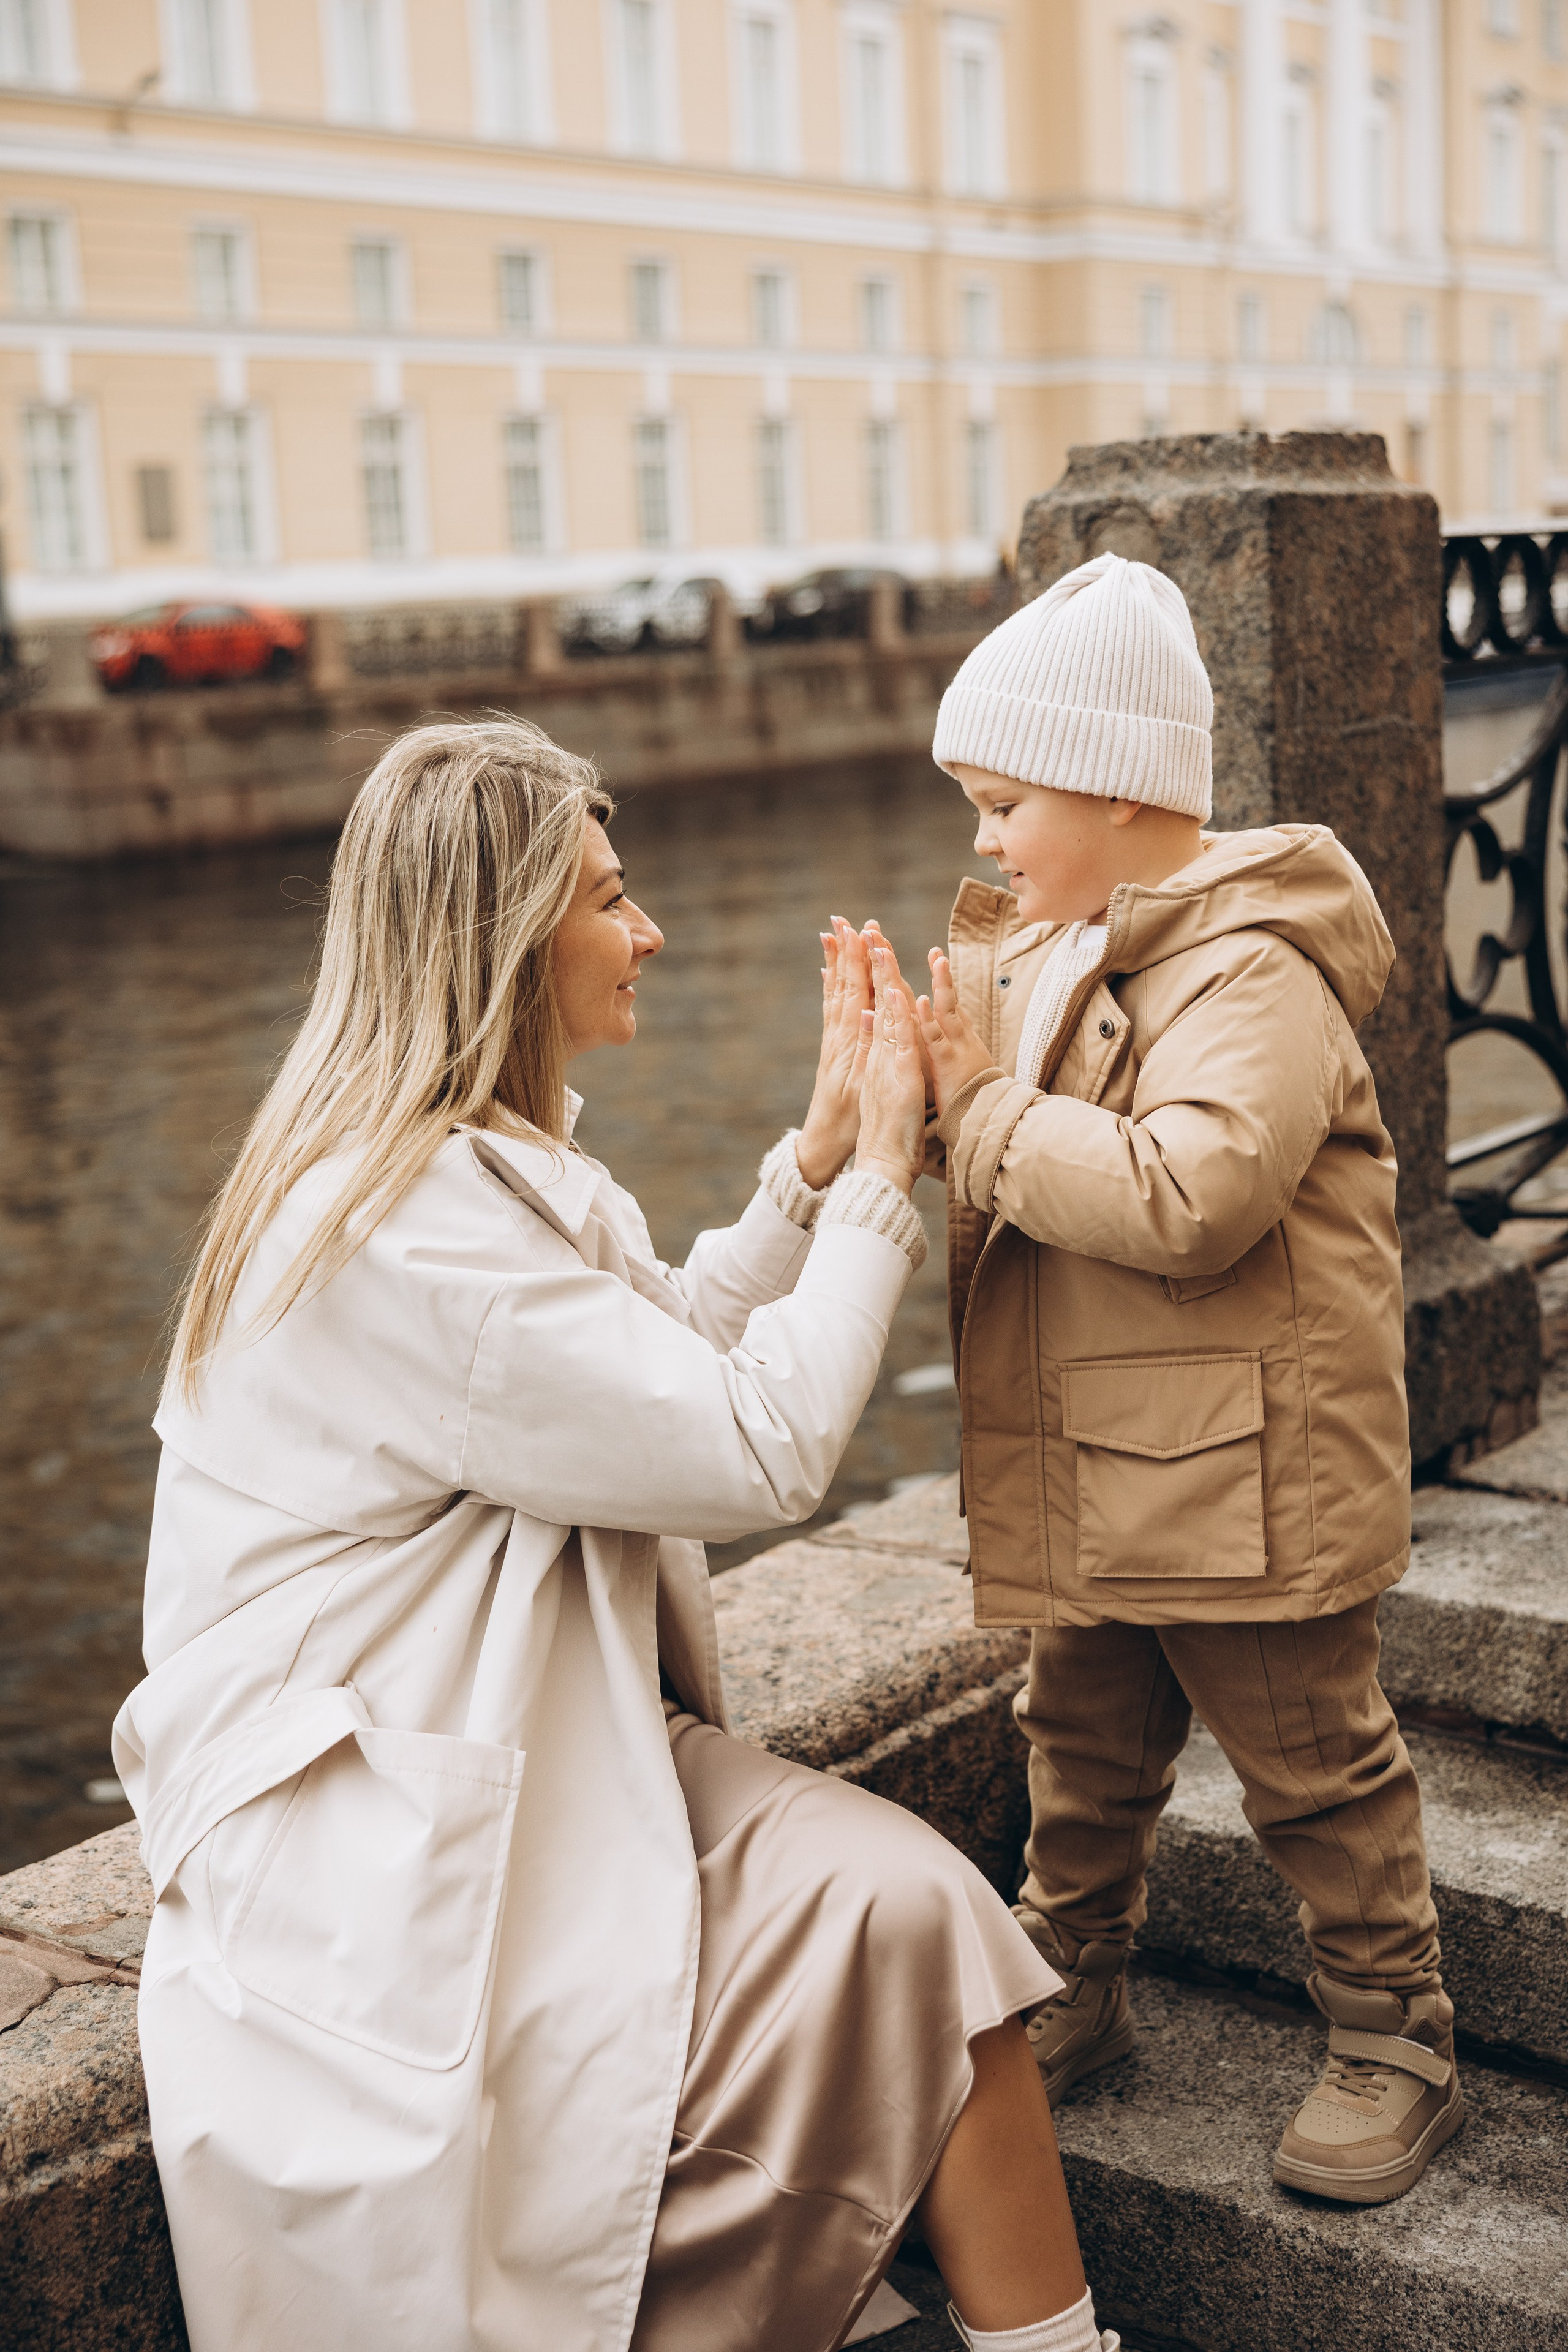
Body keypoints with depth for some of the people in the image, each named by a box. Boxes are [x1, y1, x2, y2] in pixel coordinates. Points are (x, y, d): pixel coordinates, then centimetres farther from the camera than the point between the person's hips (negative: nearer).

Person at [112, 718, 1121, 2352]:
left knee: (906, 1903, -10)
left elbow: (665, 1358, 19)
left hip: (538, 1749, 9)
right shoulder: (406, 1225, -23)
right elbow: (761, 1449, -21)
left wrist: (820, 1154, 11)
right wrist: (876, 1180, -9)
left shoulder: (479, 1161, 10)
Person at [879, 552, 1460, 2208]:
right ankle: (1069, 1991, 39)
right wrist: (910, 1092, -3)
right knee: (1084, 1744, 21)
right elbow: (1019, 1186, 18)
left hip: (1242, 1478, -8)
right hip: (1086, 1479, 8)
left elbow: (1188, 1195, -33)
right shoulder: (1045, 950, 9)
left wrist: (984, 1107, -24)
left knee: (1313, 1763, 8)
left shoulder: (1253, 973, -19)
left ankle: (1392, 2041, 25)